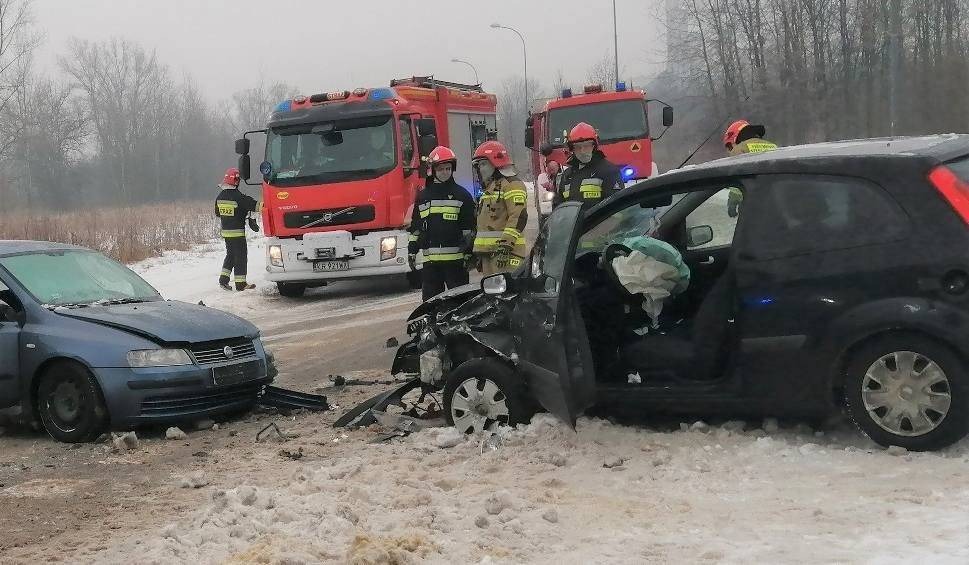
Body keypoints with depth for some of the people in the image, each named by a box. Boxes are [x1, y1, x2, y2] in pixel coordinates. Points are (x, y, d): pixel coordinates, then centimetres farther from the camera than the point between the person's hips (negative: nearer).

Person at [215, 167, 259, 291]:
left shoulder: (220, 197, 5)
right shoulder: (239, 197, -17)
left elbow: (218, 213, 16)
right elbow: (254, 205, -18)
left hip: (225, 231, 7)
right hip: (238, 232, -7)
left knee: (230, 254, 19)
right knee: (241, 256, 1)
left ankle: (223, 278, 12)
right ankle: (240, 283, 3)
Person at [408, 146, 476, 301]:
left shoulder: (462, 195, 4)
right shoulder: (423, 196, 14)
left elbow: (469, 228, 2)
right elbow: (415, 228, 19)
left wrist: (469, 253, -4)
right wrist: (412, 252, 14)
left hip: (455, 259, -3)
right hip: (430, 260, 3)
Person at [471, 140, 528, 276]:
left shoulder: (511, 184, -6)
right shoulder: (489, 188, 26)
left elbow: (519, 216, -19)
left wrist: (506, 244, -26)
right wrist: (477, 251, 27)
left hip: (507, 252, -10)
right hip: (487, 251, 10)